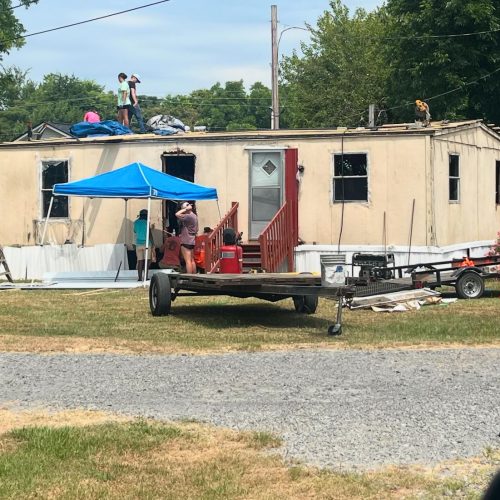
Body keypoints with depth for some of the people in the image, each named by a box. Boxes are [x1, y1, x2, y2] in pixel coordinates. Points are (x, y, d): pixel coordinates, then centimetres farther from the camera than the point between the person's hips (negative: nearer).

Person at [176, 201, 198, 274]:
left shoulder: (188, 216, -16)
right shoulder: (194, 216, 15)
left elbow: (177, 214, -22)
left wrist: (185, 209, -14)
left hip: (186, 241, -10)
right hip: (192, 241, 10)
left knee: (188, 261, -12)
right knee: (192, 260, 13)